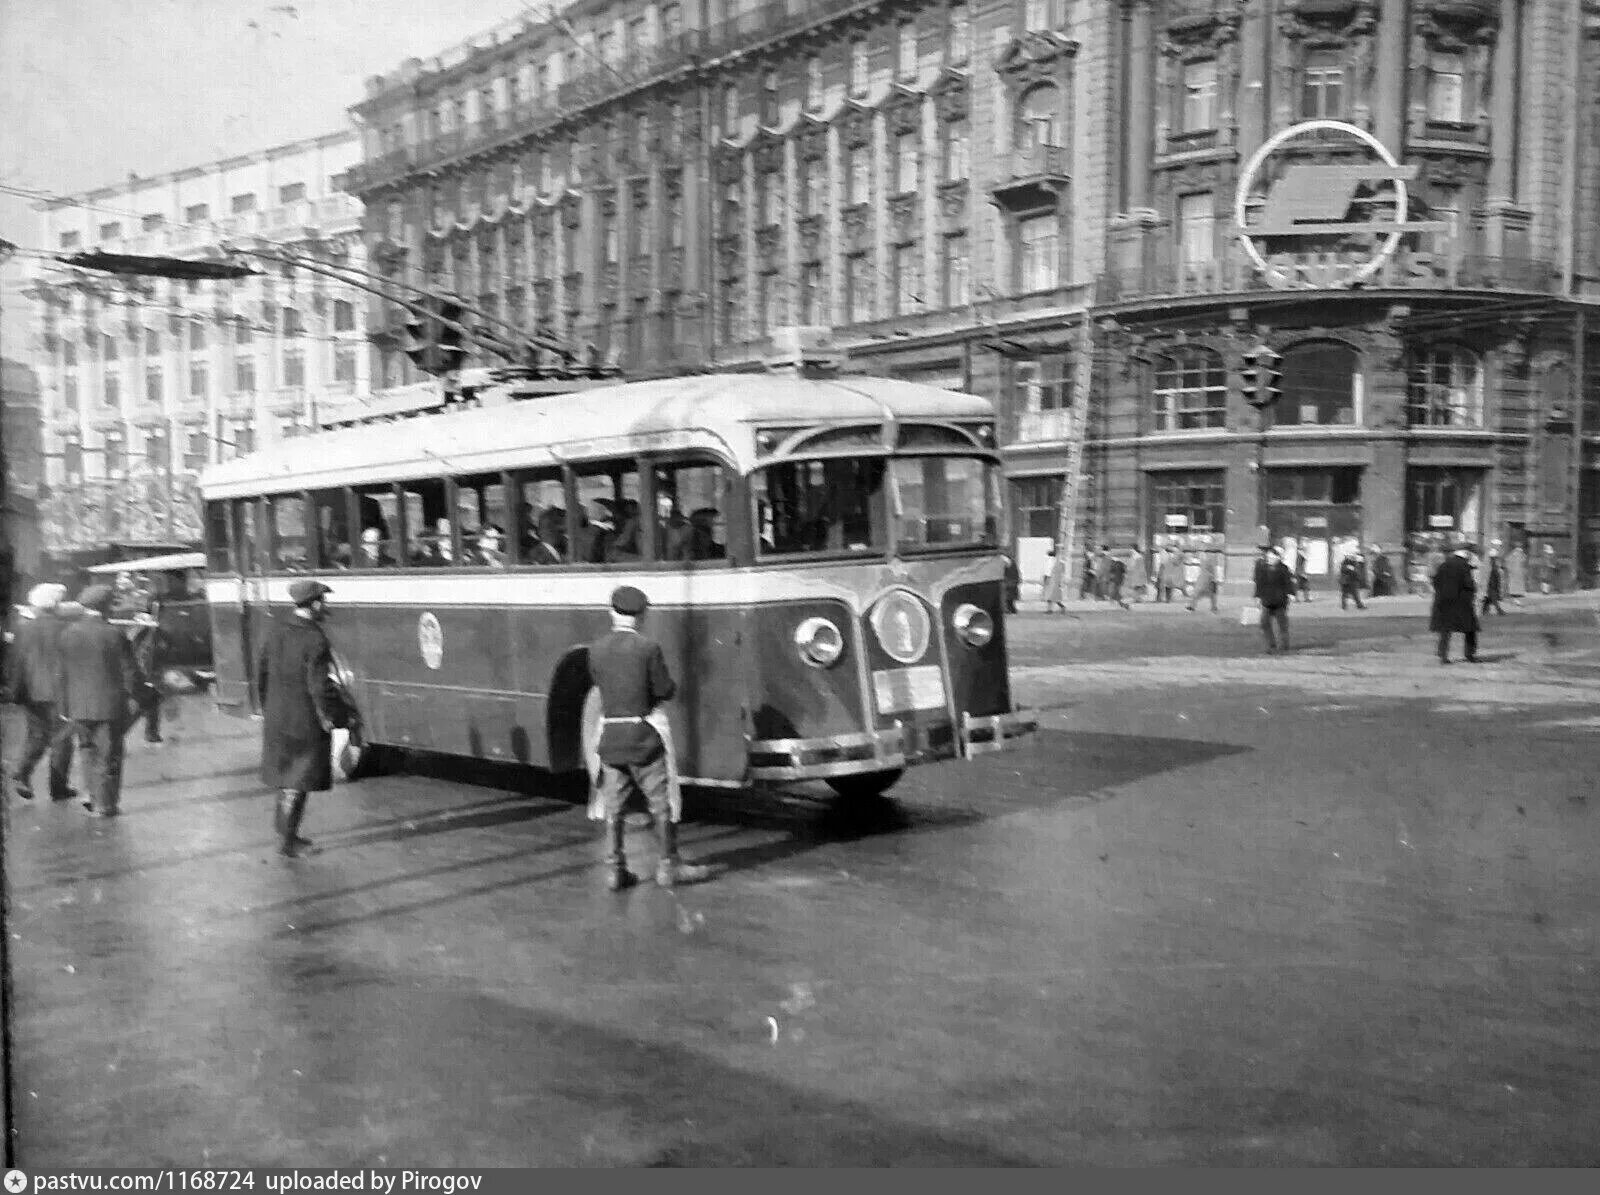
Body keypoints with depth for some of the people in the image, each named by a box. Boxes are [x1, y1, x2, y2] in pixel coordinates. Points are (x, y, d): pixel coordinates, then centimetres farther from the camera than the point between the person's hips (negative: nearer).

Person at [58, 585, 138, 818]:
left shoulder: (68, 634, 0)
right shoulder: (114, 634, -12)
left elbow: (64, 673, 5)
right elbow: (129, 670, -9)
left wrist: (66, 706, 11)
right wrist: (130, 694, 8)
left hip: (80, 705, 4)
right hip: (110, 705, -4)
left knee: (89, 752, 17)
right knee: (108, 755, 5)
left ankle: (95, 797, 18)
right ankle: (105, 804, 8)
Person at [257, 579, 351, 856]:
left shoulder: (277, 629, 1)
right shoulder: (314, 639, -22)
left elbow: (263, 671, 10)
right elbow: (320, 686, -22)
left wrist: (267, 706, 23)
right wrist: (339, 716, -10)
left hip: (276, 717, 7)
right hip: (305, 722, -7)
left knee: (285, 774, 21)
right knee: (299, 781, 5)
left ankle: (285, 830, 32)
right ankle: (287, 840, 11)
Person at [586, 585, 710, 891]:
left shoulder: (596, 649, 0)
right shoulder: (648, 648, -13)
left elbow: (599, 683, 9)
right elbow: (665, 691, -10)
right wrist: (671, 682, 10)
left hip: (611, 735, 4)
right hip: (644, 736, -4)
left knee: (613, 805, 11)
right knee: (661, 802, 8)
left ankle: (615, 870, 14)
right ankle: (668, 866, 14)